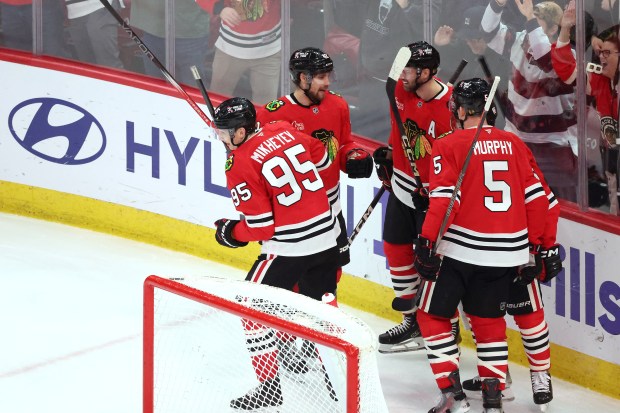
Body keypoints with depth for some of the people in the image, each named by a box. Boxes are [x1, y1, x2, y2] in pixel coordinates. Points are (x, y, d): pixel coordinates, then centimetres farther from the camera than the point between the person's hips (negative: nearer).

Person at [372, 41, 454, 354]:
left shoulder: (449, 109, -27)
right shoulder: (403, 89, -4)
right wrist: (388, 153, 18)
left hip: (431, 195, -8)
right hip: (402, 186, 8)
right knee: (396, 247, 15)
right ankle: (413, 321, 29)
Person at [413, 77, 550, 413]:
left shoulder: (449, 145, -5)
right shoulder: (512, 143, 8)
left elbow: (444, 198, -15)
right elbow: (536, 197, 8)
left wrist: (427, 241, -11)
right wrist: (534, 248, 15)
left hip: (459, 248, -5)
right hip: (507, 253, 5)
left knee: (433, 316, 10)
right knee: (489, 321, 20)